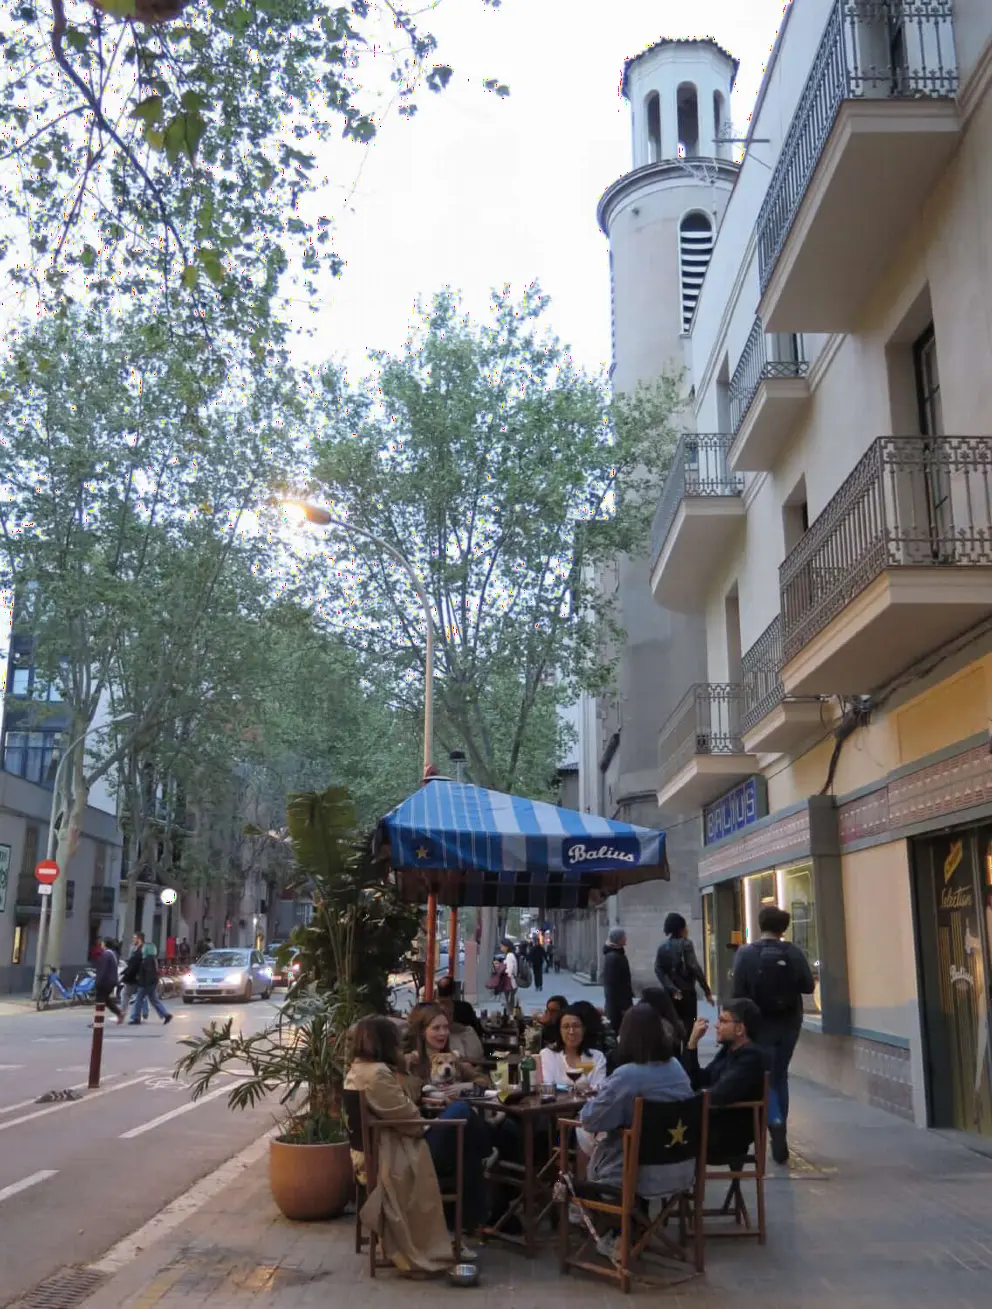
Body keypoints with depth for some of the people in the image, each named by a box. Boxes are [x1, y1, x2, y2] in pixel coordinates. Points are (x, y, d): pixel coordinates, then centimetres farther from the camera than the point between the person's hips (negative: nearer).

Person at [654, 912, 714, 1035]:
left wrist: (672, 989, -8)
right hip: (686, 992, -5)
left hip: (671, 994, 5)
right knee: (689, 1028, -2)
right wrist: (707, 991, -13)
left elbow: (658, 970, -3)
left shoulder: (663, 947, 8)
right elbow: (695, 968, -15)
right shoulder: (686, 944, -7)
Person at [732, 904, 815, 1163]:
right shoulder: (794, 953, -7)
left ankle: (775, 1124, -20)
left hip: (760, 1024, -2)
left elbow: (738, 991, -11)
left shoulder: (746, 953, -11)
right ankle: (779, 1131, 21)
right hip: (788, 1024, 3)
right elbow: (808, 986, -5)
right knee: (780, 1076, 18)